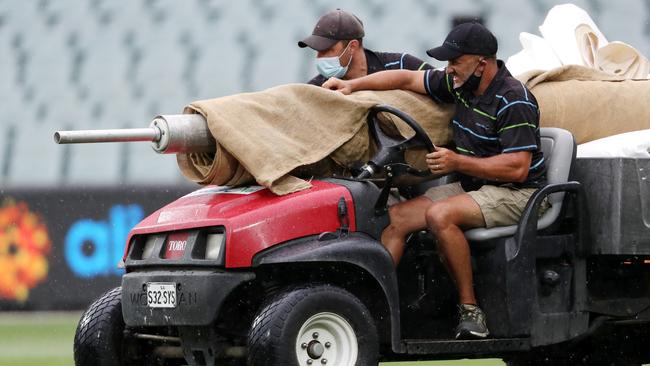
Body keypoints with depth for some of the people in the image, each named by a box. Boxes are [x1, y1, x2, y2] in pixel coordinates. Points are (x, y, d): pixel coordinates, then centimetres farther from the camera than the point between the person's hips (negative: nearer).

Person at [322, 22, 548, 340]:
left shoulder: (514, 101, -20)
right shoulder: (460, 84, 5)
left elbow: (517, 168, -25)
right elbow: (408, 79, 14)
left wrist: (457, 162, -27)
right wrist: (353, 85, 4)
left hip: (517, 193, -9)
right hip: (472, 184, 9)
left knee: (439, 215, -32)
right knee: (396, 216, -5)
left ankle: (470, 308, -26)